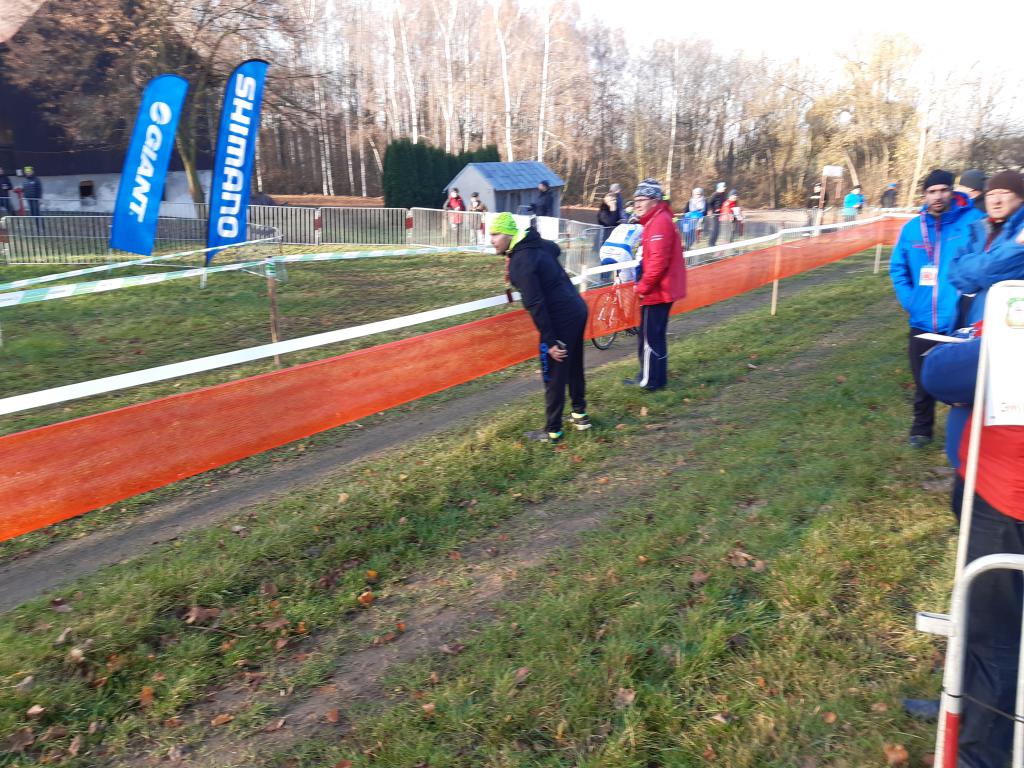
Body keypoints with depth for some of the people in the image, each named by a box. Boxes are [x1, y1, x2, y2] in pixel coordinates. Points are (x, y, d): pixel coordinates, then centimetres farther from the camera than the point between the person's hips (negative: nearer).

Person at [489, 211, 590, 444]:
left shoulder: (519, 263, -20)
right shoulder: (538, 244, 7)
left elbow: (535, 304, -24)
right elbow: (555, 249, 33)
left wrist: (549, 340, -22)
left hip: (561, 319, -9)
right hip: (577, 309, 9)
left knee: (554, 375, 2)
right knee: (573, 365, 23)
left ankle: (552, 431, 11)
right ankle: (580, 414, 37)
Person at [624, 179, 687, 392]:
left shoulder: (660, 222, -19)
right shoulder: (656, 220, 15)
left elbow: (658, 261, -26)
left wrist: (643, 287, -18)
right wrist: (643, 284, 16)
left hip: (657, 291, -10)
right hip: (659, 289, 10)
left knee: (651, 336, -1)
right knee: (651, 335, 17)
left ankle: (651, 380, 8)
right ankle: (648, 376, 28)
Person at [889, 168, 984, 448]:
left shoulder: (973, 222, -8)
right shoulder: (912, 228, 5)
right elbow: (898, 268, 13)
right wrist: (909, 301, 3)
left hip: (959, 320, -4)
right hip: (922, 321, 4)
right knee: (923, 380, 15)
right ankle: (921, 428, 32)